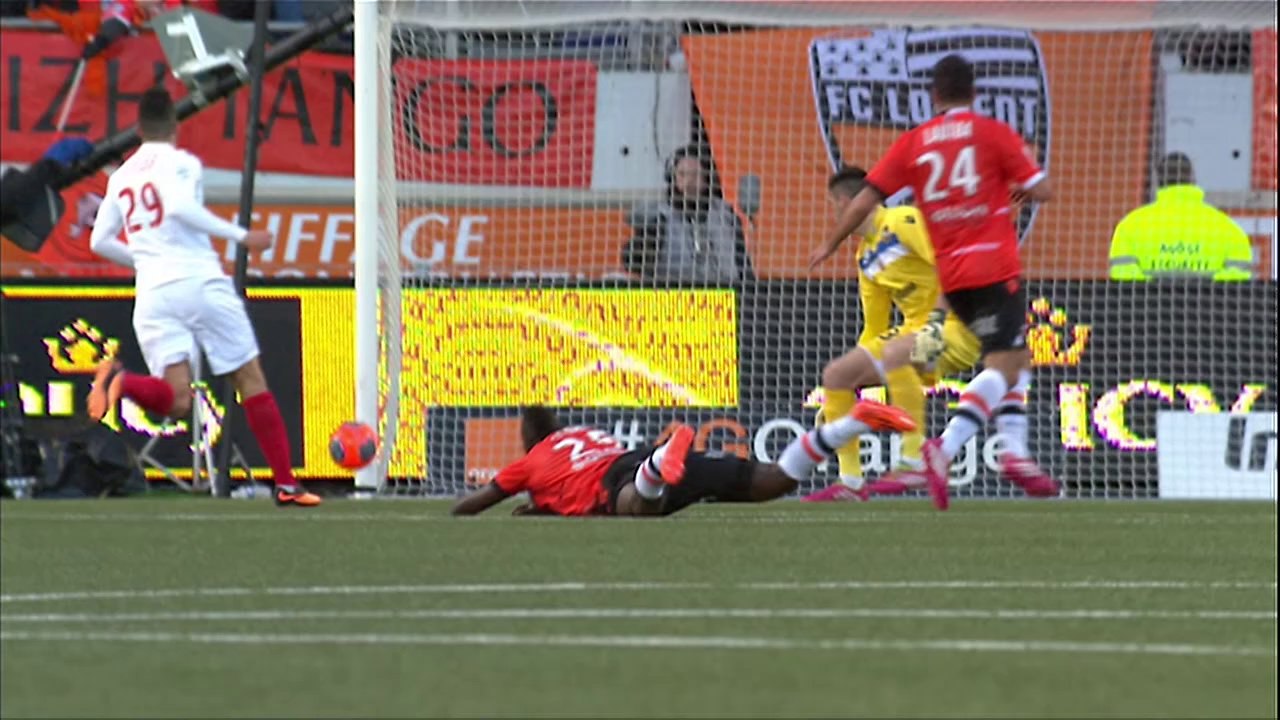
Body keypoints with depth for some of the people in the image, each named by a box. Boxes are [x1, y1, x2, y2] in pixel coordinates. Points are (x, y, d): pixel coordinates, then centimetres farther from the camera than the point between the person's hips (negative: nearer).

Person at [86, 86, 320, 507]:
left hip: (152, 294, 4)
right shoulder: (180, 162, 0)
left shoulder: (121, 177, 17)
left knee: (175, 401, -4)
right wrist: (240, 237, -14)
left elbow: (99, 241, 17)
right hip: (200, 282, -4)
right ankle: (285, 483, 6)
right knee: (251, 381, 7)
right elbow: (179, 206, -19)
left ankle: (121, 382, -34)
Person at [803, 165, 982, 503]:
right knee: (834, 375, 3)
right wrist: (841, 397, 20)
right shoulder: (865, 256, 17)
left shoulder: (904, 222, -10)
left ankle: (913, 462, -33)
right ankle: (850, 481, 4)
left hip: (954, 325, -9)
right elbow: (873, 332, 22)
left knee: (894, 353, -38)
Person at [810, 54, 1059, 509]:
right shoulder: (993, 134, -1)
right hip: (995, 267, -5)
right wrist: (1023, 189, 20)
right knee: (1003, 366, -11)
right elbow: (1040, 190, -3)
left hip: (950, 276, 5)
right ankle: (945, 448, -33)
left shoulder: (912, 143, 7)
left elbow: (866, 198, 6)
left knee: (1016, 357, 22)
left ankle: (1016, 452, 11)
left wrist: (830, 245, 17)